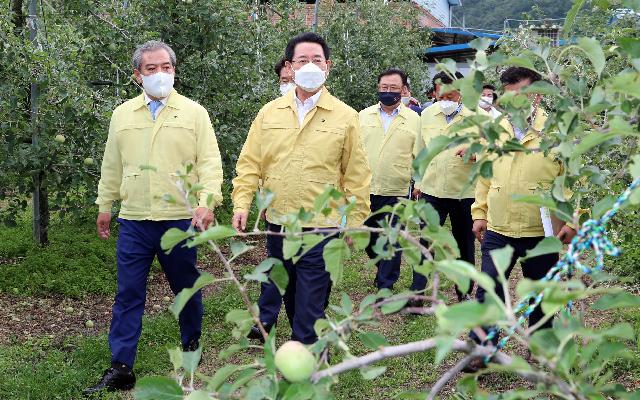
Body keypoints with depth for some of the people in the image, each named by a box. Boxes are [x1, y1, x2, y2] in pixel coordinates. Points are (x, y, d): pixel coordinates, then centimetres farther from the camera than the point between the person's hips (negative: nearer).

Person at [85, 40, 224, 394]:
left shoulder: (193, 112, 0)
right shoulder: (122, 115, 9)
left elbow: (210, 162, -5)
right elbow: (112, 166, 16)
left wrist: (208, 201, -18)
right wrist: (104, 205, 17)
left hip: (179, 219, -2)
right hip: (133, 221, 2)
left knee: (186, 288, 12)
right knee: (128, 294, 2)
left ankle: (191, 344, 34)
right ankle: (121, 368, 7)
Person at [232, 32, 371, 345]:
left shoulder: (345, 117, -2)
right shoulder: (269, 113, 5)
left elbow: (355, 175, 0)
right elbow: (250, 163, 6)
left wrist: (356, 221, 0)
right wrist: (242, 203, -5)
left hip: (321, 228, -3)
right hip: (277, 224, 3)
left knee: (310, 304, -1)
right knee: (288, 295, 19)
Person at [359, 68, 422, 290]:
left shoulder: (414, 119, 2)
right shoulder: (364, 116, 7)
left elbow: (419, 156, 4)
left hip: (396, 191, -3)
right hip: (364, 189, 3)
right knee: (368, 238, 14)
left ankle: (385, 286, 13)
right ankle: (384, 268, 40)